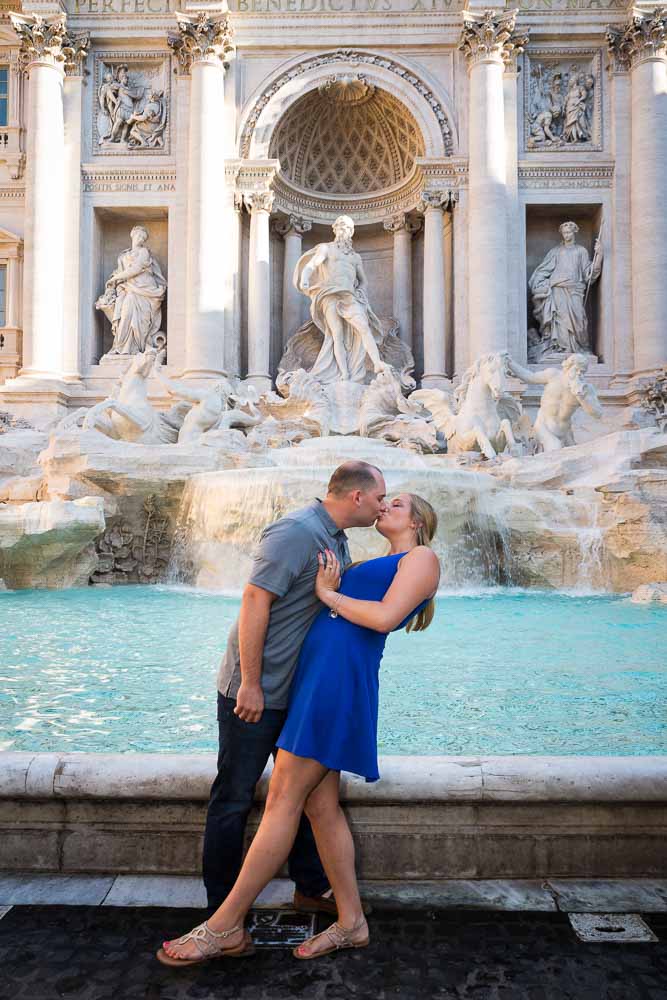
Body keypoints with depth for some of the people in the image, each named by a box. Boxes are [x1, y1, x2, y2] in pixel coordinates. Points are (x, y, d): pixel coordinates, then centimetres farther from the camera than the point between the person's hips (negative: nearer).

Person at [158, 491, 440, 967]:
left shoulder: (422, 557, 3)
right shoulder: (376, 567, 28)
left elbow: (384, 618, -13)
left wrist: (328, 594, -2)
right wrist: (329, 590, 3)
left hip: (339, 679, -9)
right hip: (315, 677, 9)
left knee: (283, 798, -7)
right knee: (321, 804, 8)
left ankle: (225, 927, 1)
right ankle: (351, 923, 18)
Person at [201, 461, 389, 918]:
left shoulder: (337, 540, 9)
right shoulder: (296, 533, -22)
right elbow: (255, 601, -25)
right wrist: (251, 685, -22)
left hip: (298, 691, 10)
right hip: (254, 691, -10)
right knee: (234, 798, 5)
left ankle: (312, 888, 33)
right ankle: (222, 907, 20)